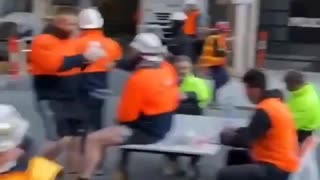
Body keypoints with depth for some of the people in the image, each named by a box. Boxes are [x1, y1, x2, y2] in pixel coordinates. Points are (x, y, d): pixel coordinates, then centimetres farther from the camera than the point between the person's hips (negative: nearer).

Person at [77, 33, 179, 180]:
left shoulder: (139, 79, -23)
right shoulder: (167, 69, 0)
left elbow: (126, 115, -16)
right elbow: (173, 100, 13)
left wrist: (120, 118, 6)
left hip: (146, 131, -9)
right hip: (163, 126, 9)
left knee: (94, 139, -7)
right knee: (122, 129, 34)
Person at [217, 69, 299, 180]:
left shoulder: (264, 111, -20)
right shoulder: (275, 104, 10)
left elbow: (245, 140, -17)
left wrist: (224, 137, -1)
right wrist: (235, 132, 10)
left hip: (276, 169, -10)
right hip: (279, 162, 10)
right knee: (235, 156, 22)